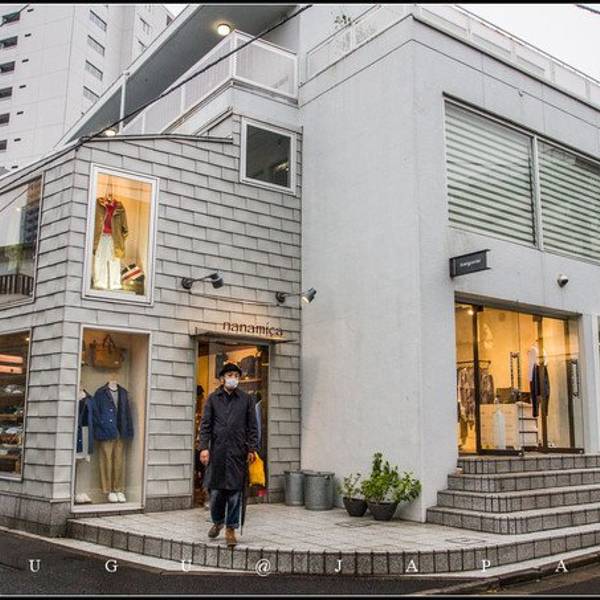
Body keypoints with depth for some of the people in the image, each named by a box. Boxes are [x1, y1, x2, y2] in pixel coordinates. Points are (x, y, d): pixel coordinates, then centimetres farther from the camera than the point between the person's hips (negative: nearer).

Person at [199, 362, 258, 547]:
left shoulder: (246, 399, 7)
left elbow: (252, 426, 6)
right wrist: (204, 447, -6)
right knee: (215, 490, 7)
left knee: (235, 492, 0)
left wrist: (252, 449, -1)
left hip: (238, 452, 0)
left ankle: (231, 529, 12)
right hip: (217, 451, 1)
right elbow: (205, 424, 4)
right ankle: (217, 521, 31)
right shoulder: (213, 398, 7)